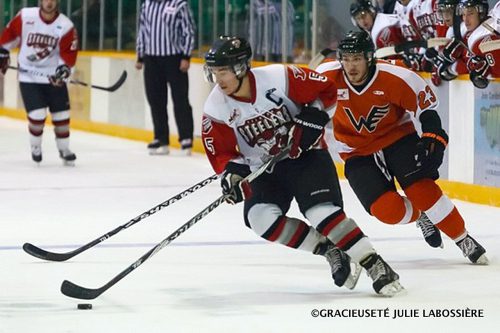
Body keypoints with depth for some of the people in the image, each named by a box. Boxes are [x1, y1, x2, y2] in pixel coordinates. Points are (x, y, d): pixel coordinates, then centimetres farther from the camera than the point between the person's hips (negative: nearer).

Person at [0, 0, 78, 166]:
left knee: (61, 115, 3)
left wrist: (64, 69, -23)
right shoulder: (25, 17, -10)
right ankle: (35, 147, 14)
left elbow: (69, 54, -8)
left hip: (54, 77, 1)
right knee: (37, 115, -12)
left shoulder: (66, 26, -10)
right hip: (29, 76, -1)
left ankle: (64, 149, 23)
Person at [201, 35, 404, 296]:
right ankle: (330, 252, -10)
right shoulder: (216, 109, -9)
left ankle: (376, 266, -19)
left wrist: (311, 118, -19)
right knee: (259, 217, -22)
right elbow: (221, 153, -2)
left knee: (322, 211, -25)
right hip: (265, 169, 4)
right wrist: (232, 173, -20)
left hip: (306, 154, -4)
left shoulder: (278, 78, -19)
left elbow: (326, 90, -8)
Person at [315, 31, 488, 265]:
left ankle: (464, 240, -5)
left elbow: (426, 103, -10)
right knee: (388, 210, -17)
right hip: (357, 151, 1)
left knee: (422, 190, -23)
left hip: (397, 137, -1)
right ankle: (419, 217, 18)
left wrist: (434, 136, -19)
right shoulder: (327, 76, -19)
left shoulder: (395, 78, -23)